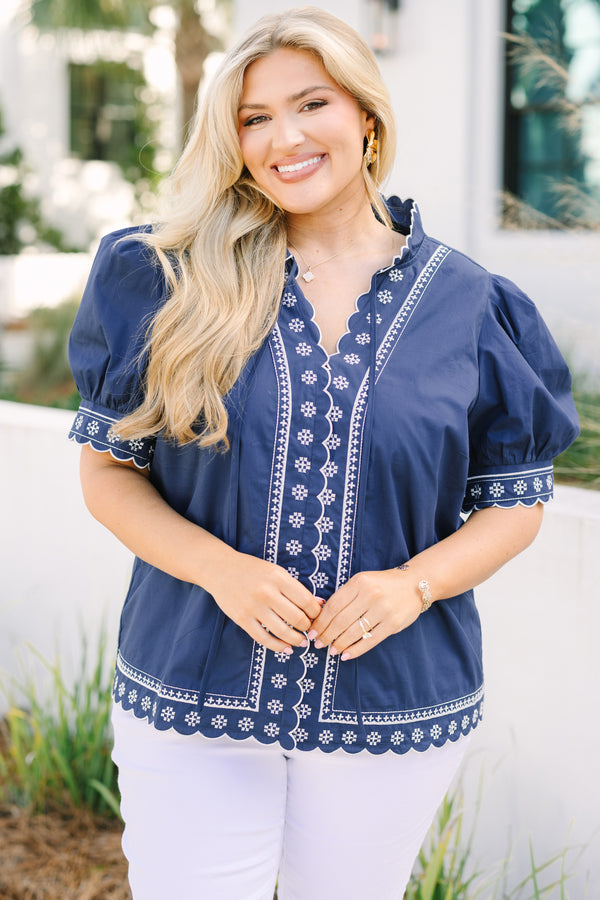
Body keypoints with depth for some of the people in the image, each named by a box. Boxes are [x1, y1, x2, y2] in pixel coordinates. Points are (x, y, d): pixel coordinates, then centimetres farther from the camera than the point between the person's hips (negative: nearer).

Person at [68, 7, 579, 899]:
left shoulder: (465, 304, -1)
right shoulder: (170, 283, -3)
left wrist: (415, 582, -13)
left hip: (394, 714, 1)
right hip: (193, 701, 0)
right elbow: (108, 468, 0)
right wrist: (219, 568, -17)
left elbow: (515, 499, 5)